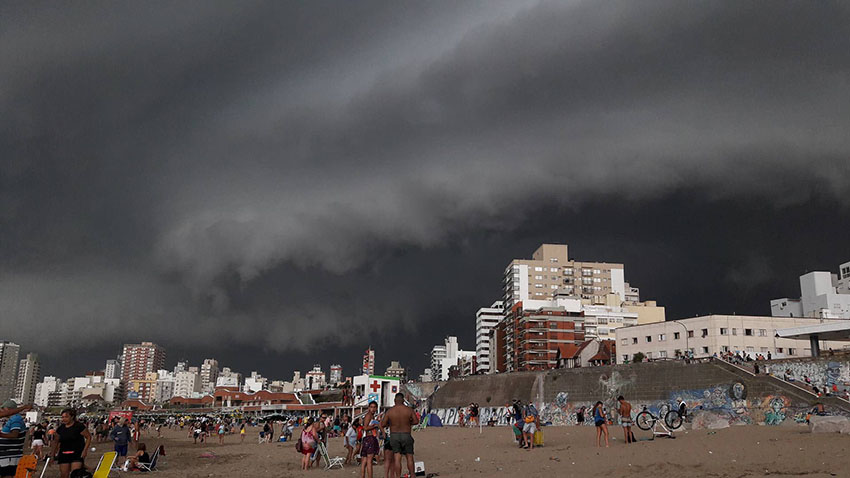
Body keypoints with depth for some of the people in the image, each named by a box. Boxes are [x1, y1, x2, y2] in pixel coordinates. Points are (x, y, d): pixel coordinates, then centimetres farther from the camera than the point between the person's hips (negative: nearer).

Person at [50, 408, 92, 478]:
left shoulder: (79, 426, -7)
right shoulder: (60, 428, 8)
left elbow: (88, 437, -4)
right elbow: (56, 441, 20)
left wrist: (85, 450, -11)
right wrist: (53, 453, 18)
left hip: (77, 454, -5)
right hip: (63, 455, 5)